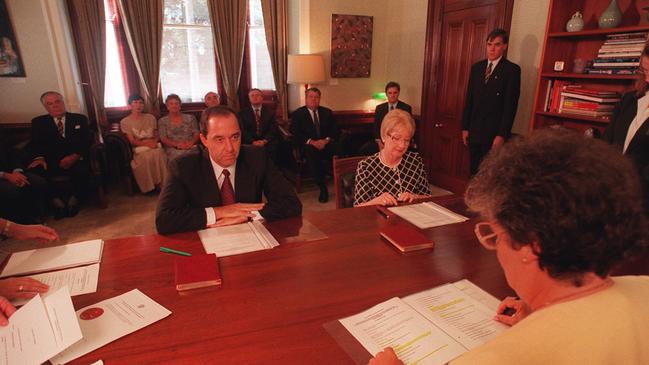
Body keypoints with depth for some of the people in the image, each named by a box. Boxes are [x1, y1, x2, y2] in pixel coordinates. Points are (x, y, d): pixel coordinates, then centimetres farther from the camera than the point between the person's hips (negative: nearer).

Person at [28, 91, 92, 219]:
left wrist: (75, 156, -17)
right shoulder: (38, 122, 18)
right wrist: (39, 158, -18)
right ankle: (56, 200, -8)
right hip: (50, 162, 2)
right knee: (34, 171, -29)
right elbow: (35, 144, 6)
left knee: (82, 171, -35)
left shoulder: (80, 119, 14)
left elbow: (87, 141, 2)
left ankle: (74, 198, -8)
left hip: (76, 160, -1)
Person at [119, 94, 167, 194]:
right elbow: (132, 142, -1)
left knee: (159, 153, -34)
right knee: (147, 156, -37)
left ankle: (162, 183, -29)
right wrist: (146, 143, -17)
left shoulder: (150, 117, 16)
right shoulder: (125, 122, 6)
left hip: (154, 146, 2)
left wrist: (154, 142, -8)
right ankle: (150, 186, -25)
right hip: (139, 149, -2)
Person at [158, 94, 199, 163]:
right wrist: (177, 144, -14)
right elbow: (163, 138, 4)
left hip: (191, 148, 1)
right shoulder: (162, 121, 16)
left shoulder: (190, 118, 19)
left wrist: (191, 142, -12)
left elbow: (196, 133, 10)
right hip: (173, 150, -1)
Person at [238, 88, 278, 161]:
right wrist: (253, 142, -15)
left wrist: (264, 141, -14)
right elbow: (243, 130, 1)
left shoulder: (270, 112, 11)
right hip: (250, 143, -1)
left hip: (267, 143, 1)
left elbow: (273, 129, 3)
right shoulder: (243, 113, 10)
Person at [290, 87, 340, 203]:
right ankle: (322, 188, -35)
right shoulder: (297, 114, 8)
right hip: (309, 145, -2)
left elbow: (334, 131, 8)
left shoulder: (327, 112, 17)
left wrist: (326, 140, -13)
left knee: (337, 148, -32)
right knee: (310, 151, -38)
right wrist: (312, 142, -18)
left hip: (326, 143, 2)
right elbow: (296, 135, -3)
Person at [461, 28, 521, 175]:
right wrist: (465, 128, 8)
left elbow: (511, 105, -9)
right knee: (474, 172, 8)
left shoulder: (512, 70, -4)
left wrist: (502, 135, -13)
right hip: (474, 132, 4)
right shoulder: (476, 67, 11)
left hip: (494, 133, -4)